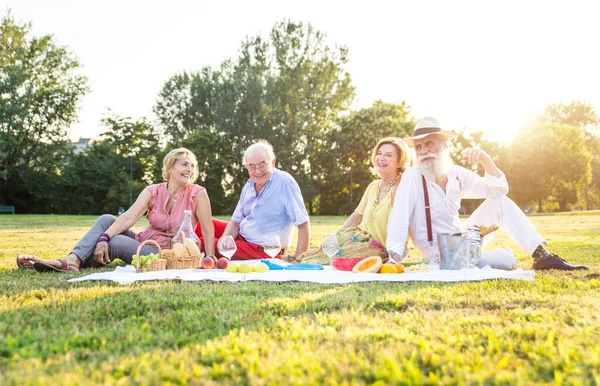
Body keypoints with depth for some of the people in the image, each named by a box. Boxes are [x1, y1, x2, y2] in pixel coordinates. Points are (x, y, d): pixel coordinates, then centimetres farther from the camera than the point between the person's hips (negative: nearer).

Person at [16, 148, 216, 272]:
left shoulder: (197, 193, -12)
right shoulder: (153, 191, -3)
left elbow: (208, 228, -13)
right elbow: (128, 218, -17)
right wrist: (103, 239, -32)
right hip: (143, 242, 5)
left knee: (115, 243, -29)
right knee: (107, 219, -16)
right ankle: (73, 260, -31)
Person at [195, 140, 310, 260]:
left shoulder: (285, 183, -20)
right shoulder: (249, 185, 3)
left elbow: (303, 224, -23)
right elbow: (236, 222, 6)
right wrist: (226, 237, -16)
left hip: (264, 250, -7)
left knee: (206, 244, -17)